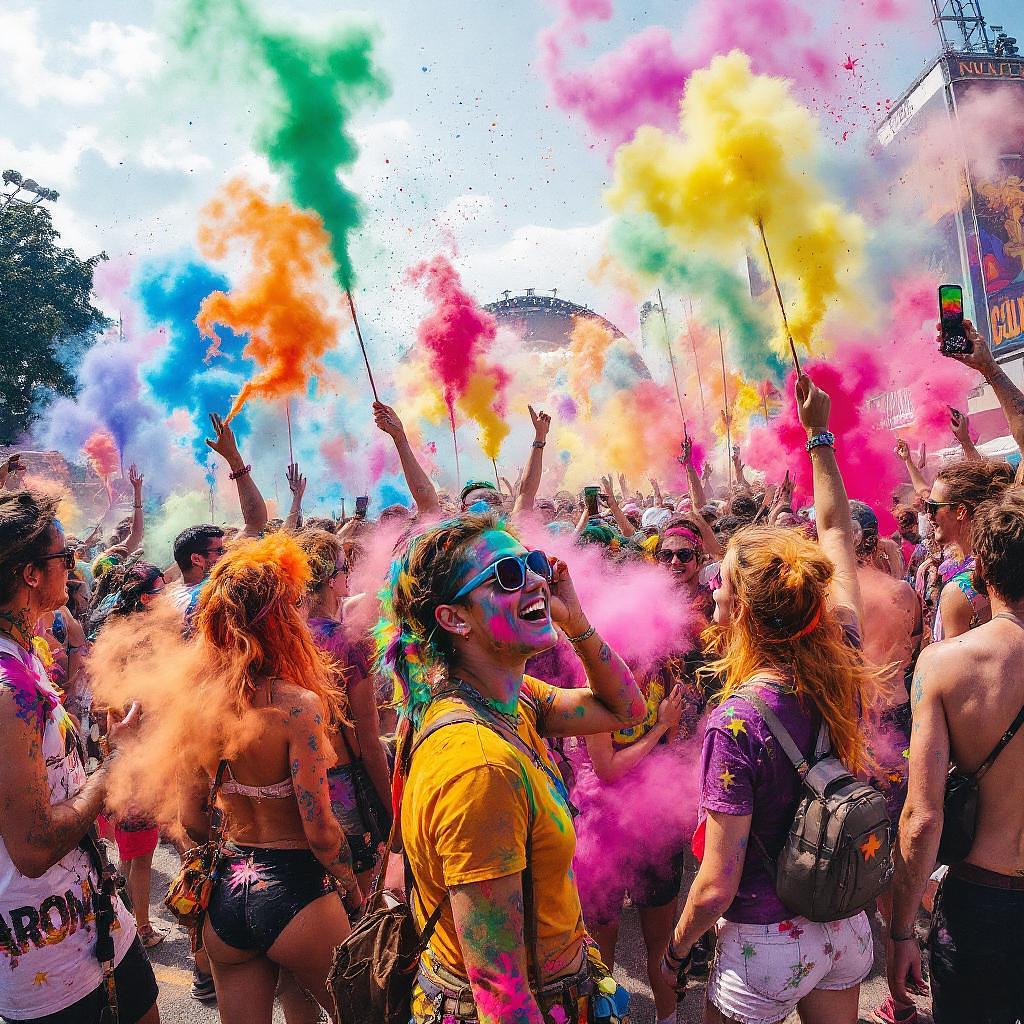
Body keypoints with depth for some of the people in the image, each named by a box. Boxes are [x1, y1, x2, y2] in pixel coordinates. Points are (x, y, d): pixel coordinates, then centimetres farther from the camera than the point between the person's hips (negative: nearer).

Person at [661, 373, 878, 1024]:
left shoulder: (737, 721, -29)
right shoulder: (844, 670, -12)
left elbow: (716, 888, -23)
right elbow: (837, 535, 2)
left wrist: (677, 952, -4)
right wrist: (819, 436, 9)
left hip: (765, 942, -5)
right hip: (846, 927, 6)